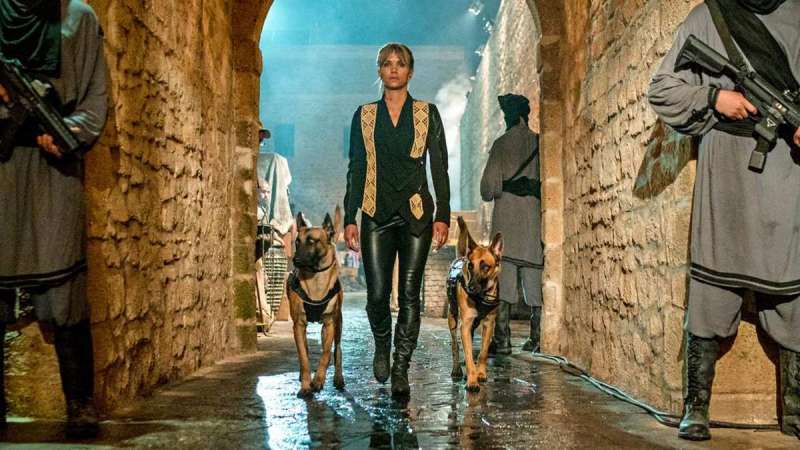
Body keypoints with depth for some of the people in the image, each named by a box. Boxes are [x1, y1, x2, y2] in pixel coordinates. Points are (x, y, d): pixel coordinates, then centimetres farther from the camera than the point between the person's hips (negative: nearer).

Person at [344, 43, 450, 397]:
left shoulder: (427, 114, 7)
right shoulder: (364, 115, 10)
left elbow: (440, 168, 4)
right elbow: (356, 169, 9)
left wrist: (443, 215, -4)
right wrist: (349, 218, 2)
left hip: (416, 213, -1)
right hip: (377, 214, 1)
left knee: (409, 294, -2)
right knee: (377, 294, -3)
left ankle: (401, 368, 10)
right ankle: (382, 346, 28)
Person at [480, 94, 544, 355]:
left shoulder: (502, 143, 0)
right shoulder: (540, 143, 9)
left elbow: (489, 185, -5)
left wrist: (491, 194, 15)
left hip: (506, 216, -3)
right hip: (535, 215, 3)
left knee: (503, 276, -4)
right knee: (535, 277, 7)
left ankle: (501, 339, -7)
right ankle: (537, 338, 7)